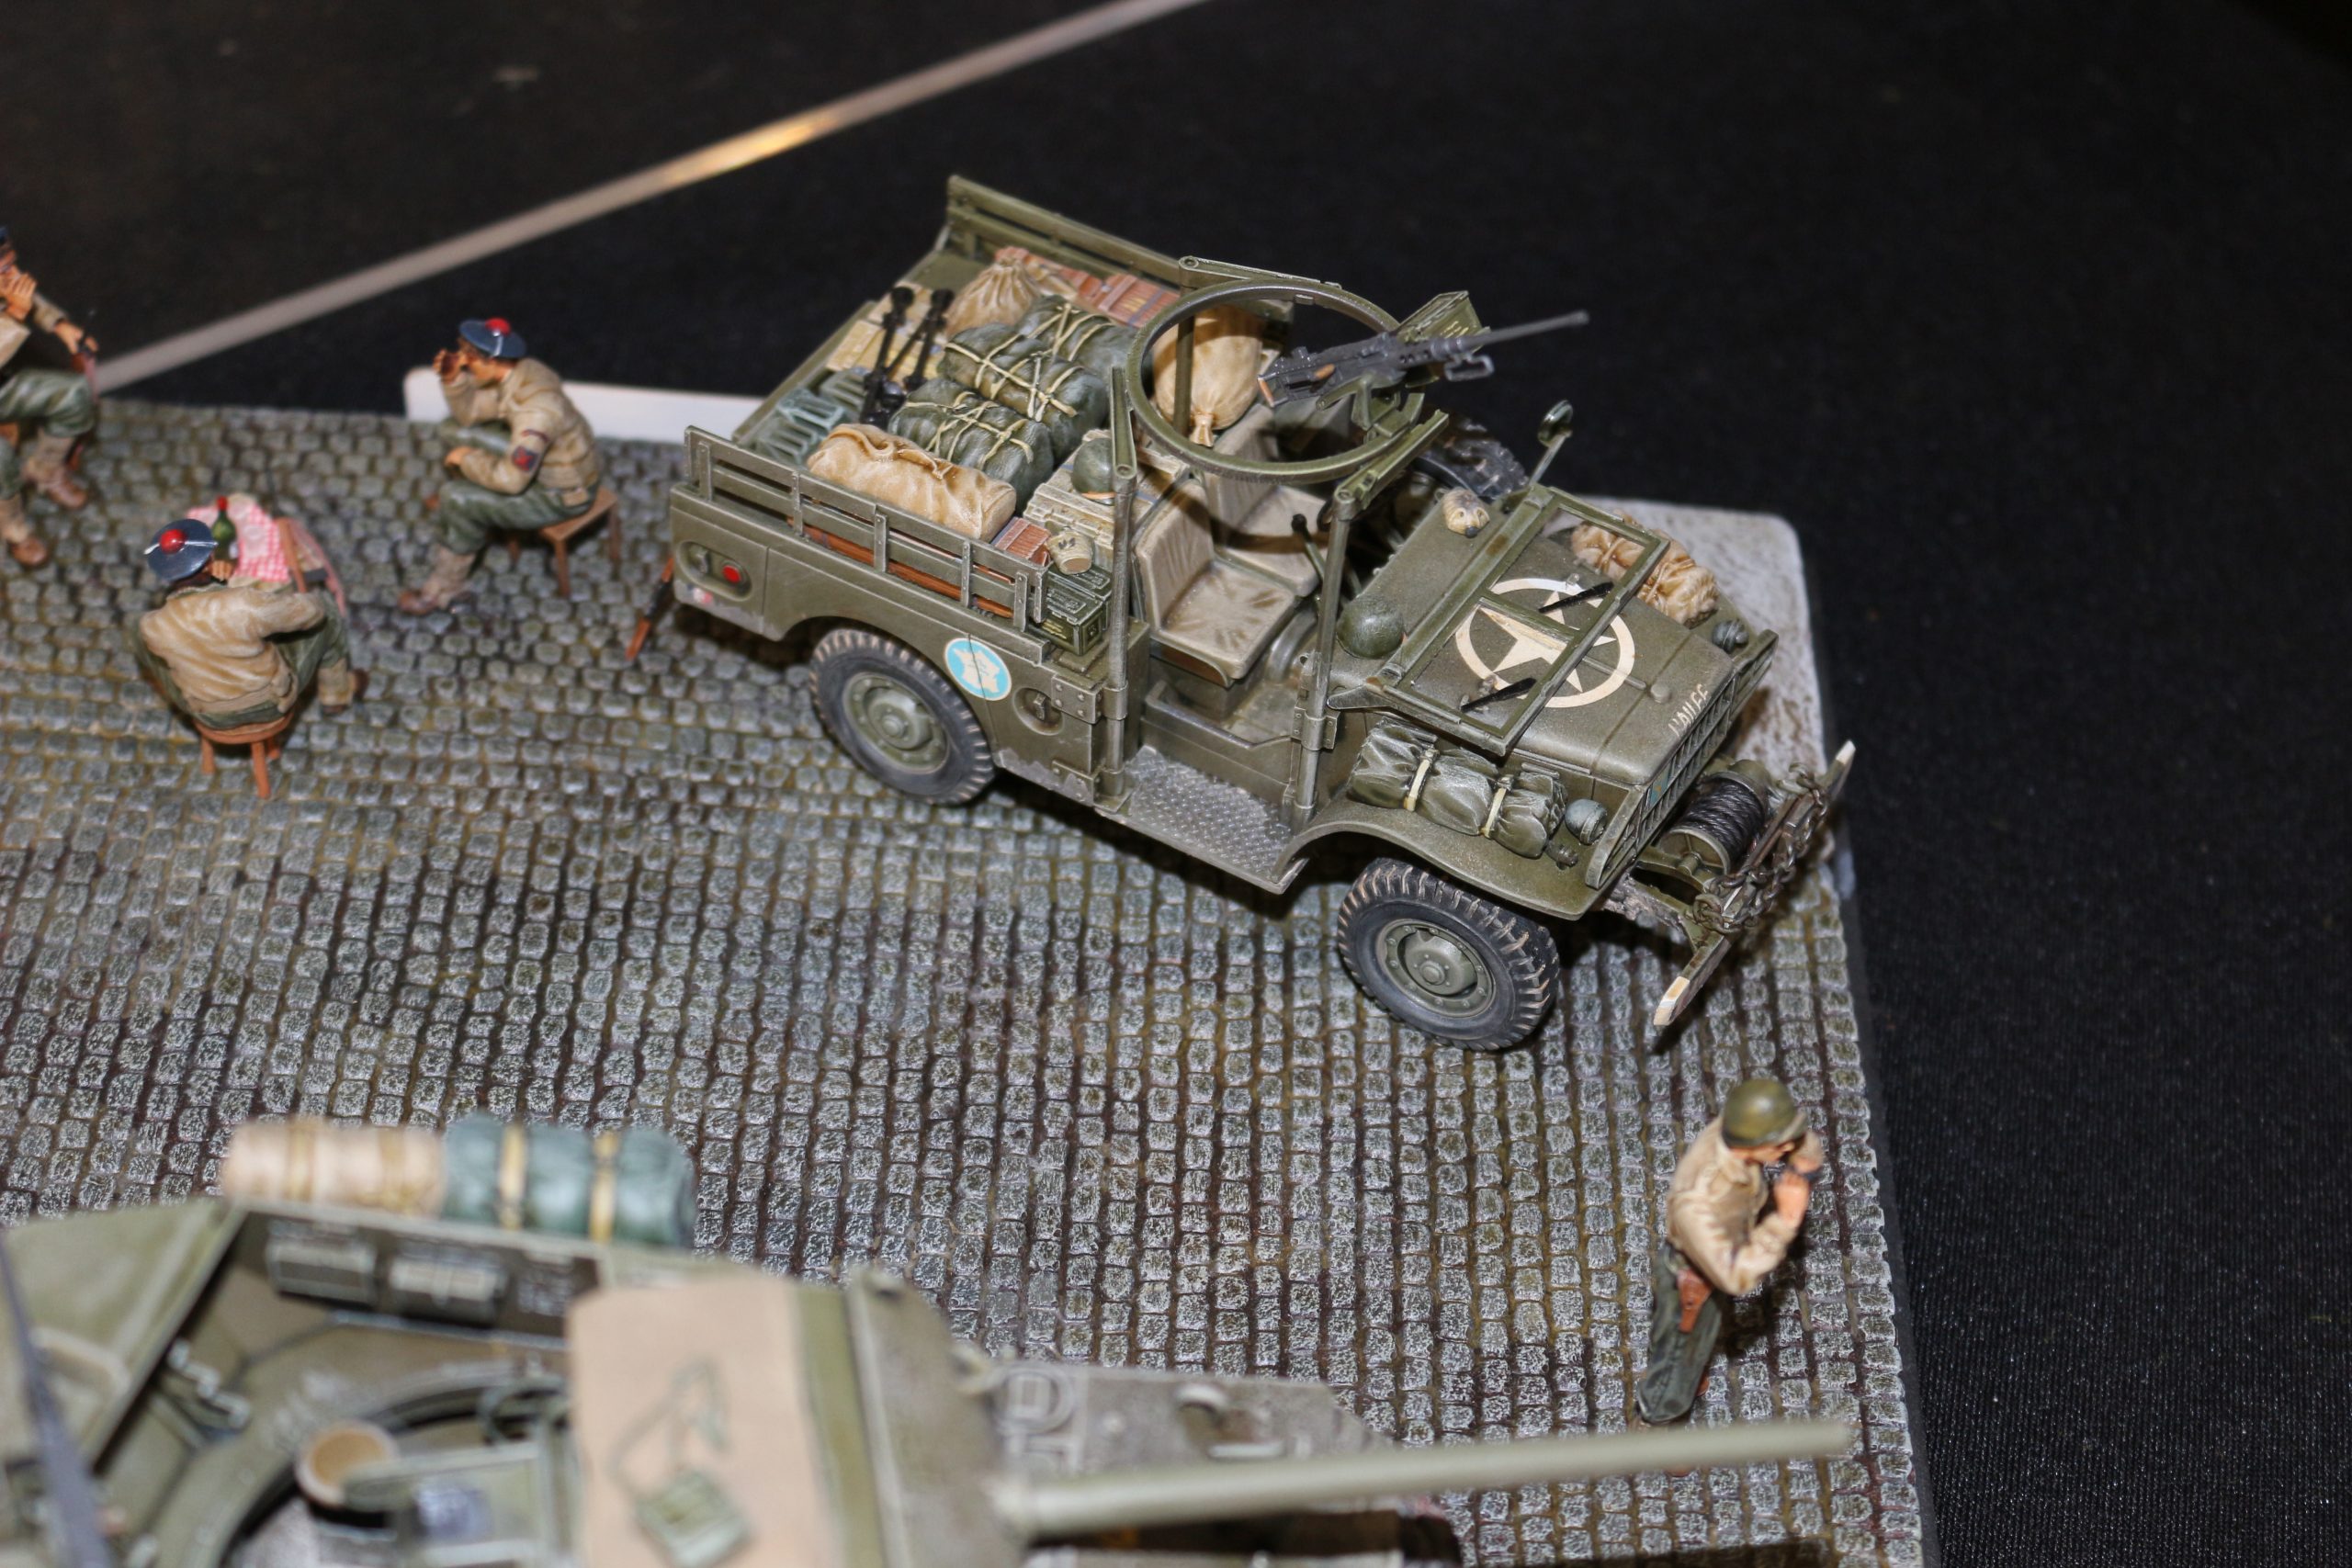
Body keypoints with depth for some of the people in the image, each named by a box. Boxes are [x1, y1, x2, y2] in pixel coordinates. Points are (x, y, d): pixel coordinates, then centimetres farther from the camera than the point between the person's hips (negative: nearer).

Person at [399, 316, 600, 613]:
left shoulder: (535, 408, -37)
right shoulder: (516, 372, -10)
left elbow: (510, 480, -35)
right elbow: (470, 413, 6)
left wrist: (467, 458, -18)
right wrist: (453, 378, -13)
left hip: (562, 494, -9)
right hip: (541, 459, 9)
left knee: (458, 498, -18)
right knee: (455, 430, 11)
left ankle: (446, 585, 5)